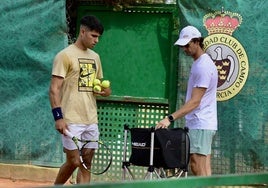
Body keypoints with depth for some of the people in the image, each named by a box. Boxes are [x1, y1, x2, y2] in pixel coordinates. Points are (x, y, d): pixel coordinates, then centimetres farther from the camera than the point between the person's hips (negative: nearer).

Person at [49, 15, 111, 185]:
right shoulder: (65, 55, -6)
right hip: (71, 121, -7)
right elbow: (54, 89, -11)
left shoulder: (95, 57, 15)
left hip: (91, 120, 7)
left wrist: (105, 91, 2)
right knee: (74, 162, -6)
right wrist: (58, 117, -19)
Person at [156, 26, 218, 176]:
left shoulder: (204, 66, -16)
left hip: (200, 125, -10)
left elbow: (195, 101, -22)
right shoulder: (198, 63, 16)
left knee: (197, 167, -12)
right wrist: (173, 118, 16)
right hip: (201, 125, 10)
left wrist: (170, 118, -27)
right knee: (204, 170, 9)